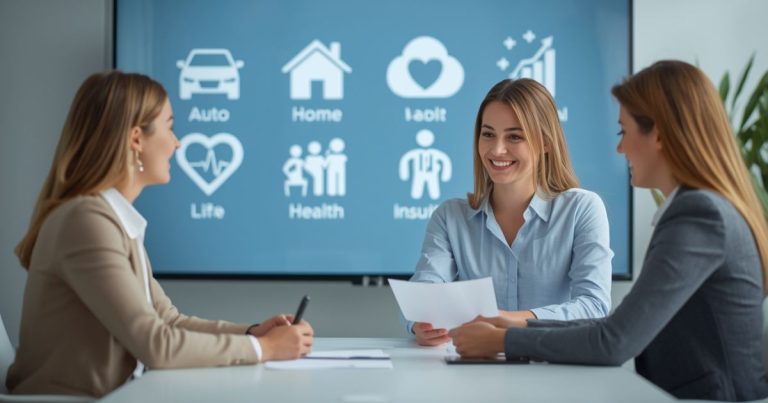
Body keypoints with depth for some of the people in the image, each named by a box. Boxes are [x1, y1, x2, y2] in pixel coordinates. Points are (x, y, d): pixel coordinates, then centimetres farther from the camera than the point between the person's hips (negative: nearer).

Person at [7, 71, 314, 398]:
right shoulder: (88, 220, -19)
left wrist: (251, 333, -1)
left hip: (103, 396, 8)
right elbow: (155, 344, -21)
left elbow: (168, 320, 12)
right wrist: (261, 348, -13)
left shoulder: (118, 220, 10)